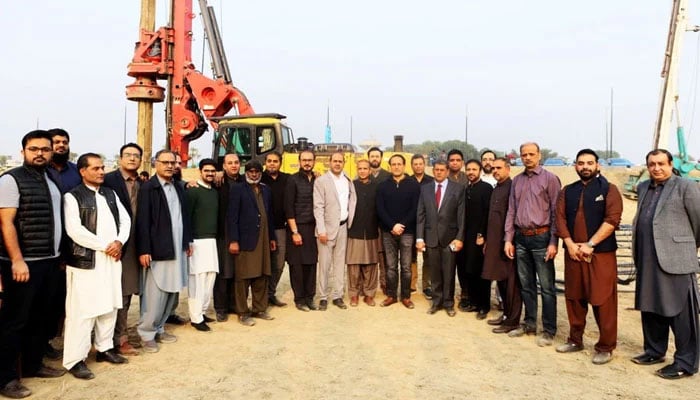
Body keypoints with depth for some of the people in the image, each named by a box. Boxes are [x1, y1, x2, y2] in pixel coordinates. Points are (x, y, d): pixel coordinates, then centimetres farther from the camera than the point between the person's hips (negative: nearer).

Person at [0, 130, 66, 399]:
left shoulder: (50, 181, 11)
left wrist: (58, 255, 11)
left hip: (48, 260, 7)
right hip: (23, 263, -7)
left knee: (39, 317, 16)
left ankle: (33, 364, 29)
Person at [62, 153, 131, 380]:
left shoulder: (110, 194, 13)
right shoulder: (72, 197, -6)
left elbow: (125, 219, 10)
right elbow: (74, 230, -16)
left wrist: (119, 242, -8)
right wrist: (105, 246, -14)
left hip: (112, 259, 6)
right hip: (86, 260, -6)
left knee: (110, 306, 12)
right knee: (83, 310, -3)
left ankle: (105, 348, 25)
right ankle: (75, 359, 6)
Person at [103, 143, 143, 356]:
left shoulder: (143, 184, 11)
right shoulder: (109, 180, -7)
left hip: (135, 246, 6)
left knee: (127, 292, 14)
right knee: (119, 294, 1)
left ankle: (120, 334, 26)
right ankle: (120, 339, 12)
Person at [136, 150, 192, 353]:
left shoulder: (179, 188, 12)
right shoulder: (147, 188, -8)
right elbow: (142, 221, -12)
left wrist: (188, 241, 14)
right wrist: (144, 250, -16)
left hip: (177, 249, 7)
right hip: (158, 250, -7)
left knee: (171, 292, 12)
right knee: (154, 295, -2)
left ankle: (158, 328, 26)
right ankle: (147, 333, 12)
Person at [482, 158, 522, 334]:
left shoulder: (513, 187, -10)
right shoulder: (495, 189, 16)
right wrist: (487, 241, 18)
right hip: (495, 242, 9)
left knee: (511, 281, -1)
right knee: (500, 279, 15)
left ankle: (512, 320, 8)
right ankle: (506, 314, 27)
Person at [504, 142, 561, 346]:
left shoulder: (550, 179, -4)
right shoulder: (517, 180, 10)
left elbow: (556, 212, -7)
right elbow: (511, 211, 11)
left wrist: (553, 242, -12)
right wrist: (508, 239, 6)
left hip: (541, 237, -5)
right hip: (521, 238, 5)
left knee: (546, 287, 1)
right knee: (526, 285, 14)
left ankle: (549, 330, 12)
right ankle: (529, 324, 27)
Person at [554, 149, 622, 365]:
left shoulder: (608, 189, 1)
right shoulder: (567, 191, 13)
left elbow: (612, 220, -10)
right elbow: (560, 219, 4)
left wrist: (590, 245, -15)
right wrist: (570, 244, -10)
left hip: (601, 253, -4)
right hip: (573, 253, 4)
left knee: (602, 300, -2)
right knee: (574, 297, 10)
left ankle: (605, 347, 9)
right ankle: (575, 340, 23)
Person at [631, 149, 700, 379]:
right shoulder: (643, 188, 14)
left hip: (675, 260, -7)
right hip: (647, 261, 7)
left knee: (681, 313, 1)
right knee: (650, 308, 15)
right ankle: (655, 351, 29)